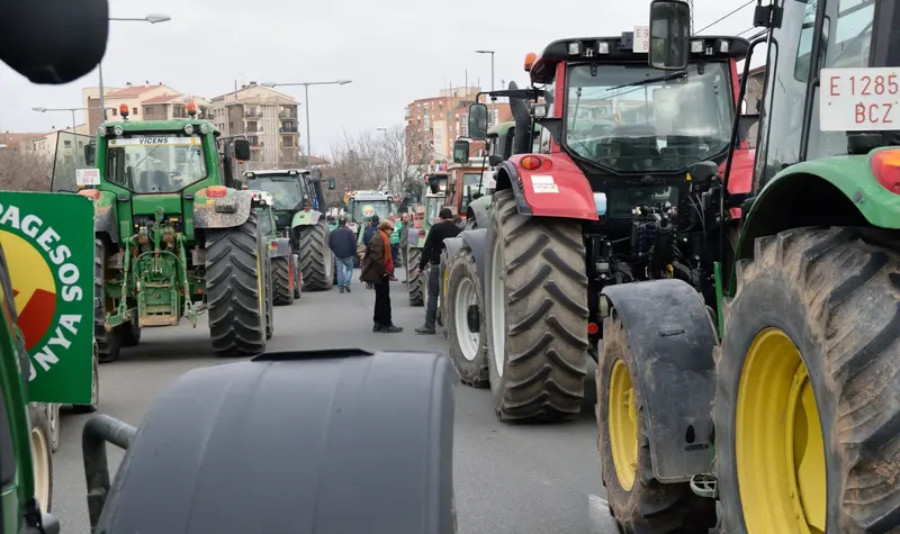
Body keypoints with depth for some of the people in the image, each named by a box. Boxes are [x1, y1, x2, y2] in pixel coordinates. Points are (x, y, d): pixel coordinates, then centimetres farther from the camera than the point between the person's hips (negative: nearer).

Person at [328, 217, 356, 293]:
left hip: (338, 255, 3)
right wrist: (354, 253, 4)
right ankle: (346, 283, -8)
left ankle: (341, 287, 5)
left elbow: (330, 244, 6)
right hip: (348, 254, -3)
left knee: (339, 270, 8)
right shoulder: (349, 231, -9)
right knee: (349, 268, 11)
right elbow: (354, 244, -9)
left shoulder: (333, 232, 2)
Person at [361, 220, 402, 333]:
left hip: (380, 273, 11)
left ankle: (379, 324, 21)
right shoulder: (378, 239, -18)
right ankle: (386, 325, -2)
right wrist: (383, 271, -21)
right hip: (380, 274, -11)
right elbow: (377, 257, -26)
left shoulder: (382, 238, 16)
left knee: (381, 299, 15)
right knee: (384, 299, -6)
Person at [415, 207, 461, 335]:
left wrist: (422, 265, -2)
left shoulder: (436, 228, -4)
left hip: (437, 265, -3)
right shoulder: (458, 230, 6)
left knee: (433, 294, 1)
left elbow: (427, 248, -6)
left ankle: (429, 325, -2)